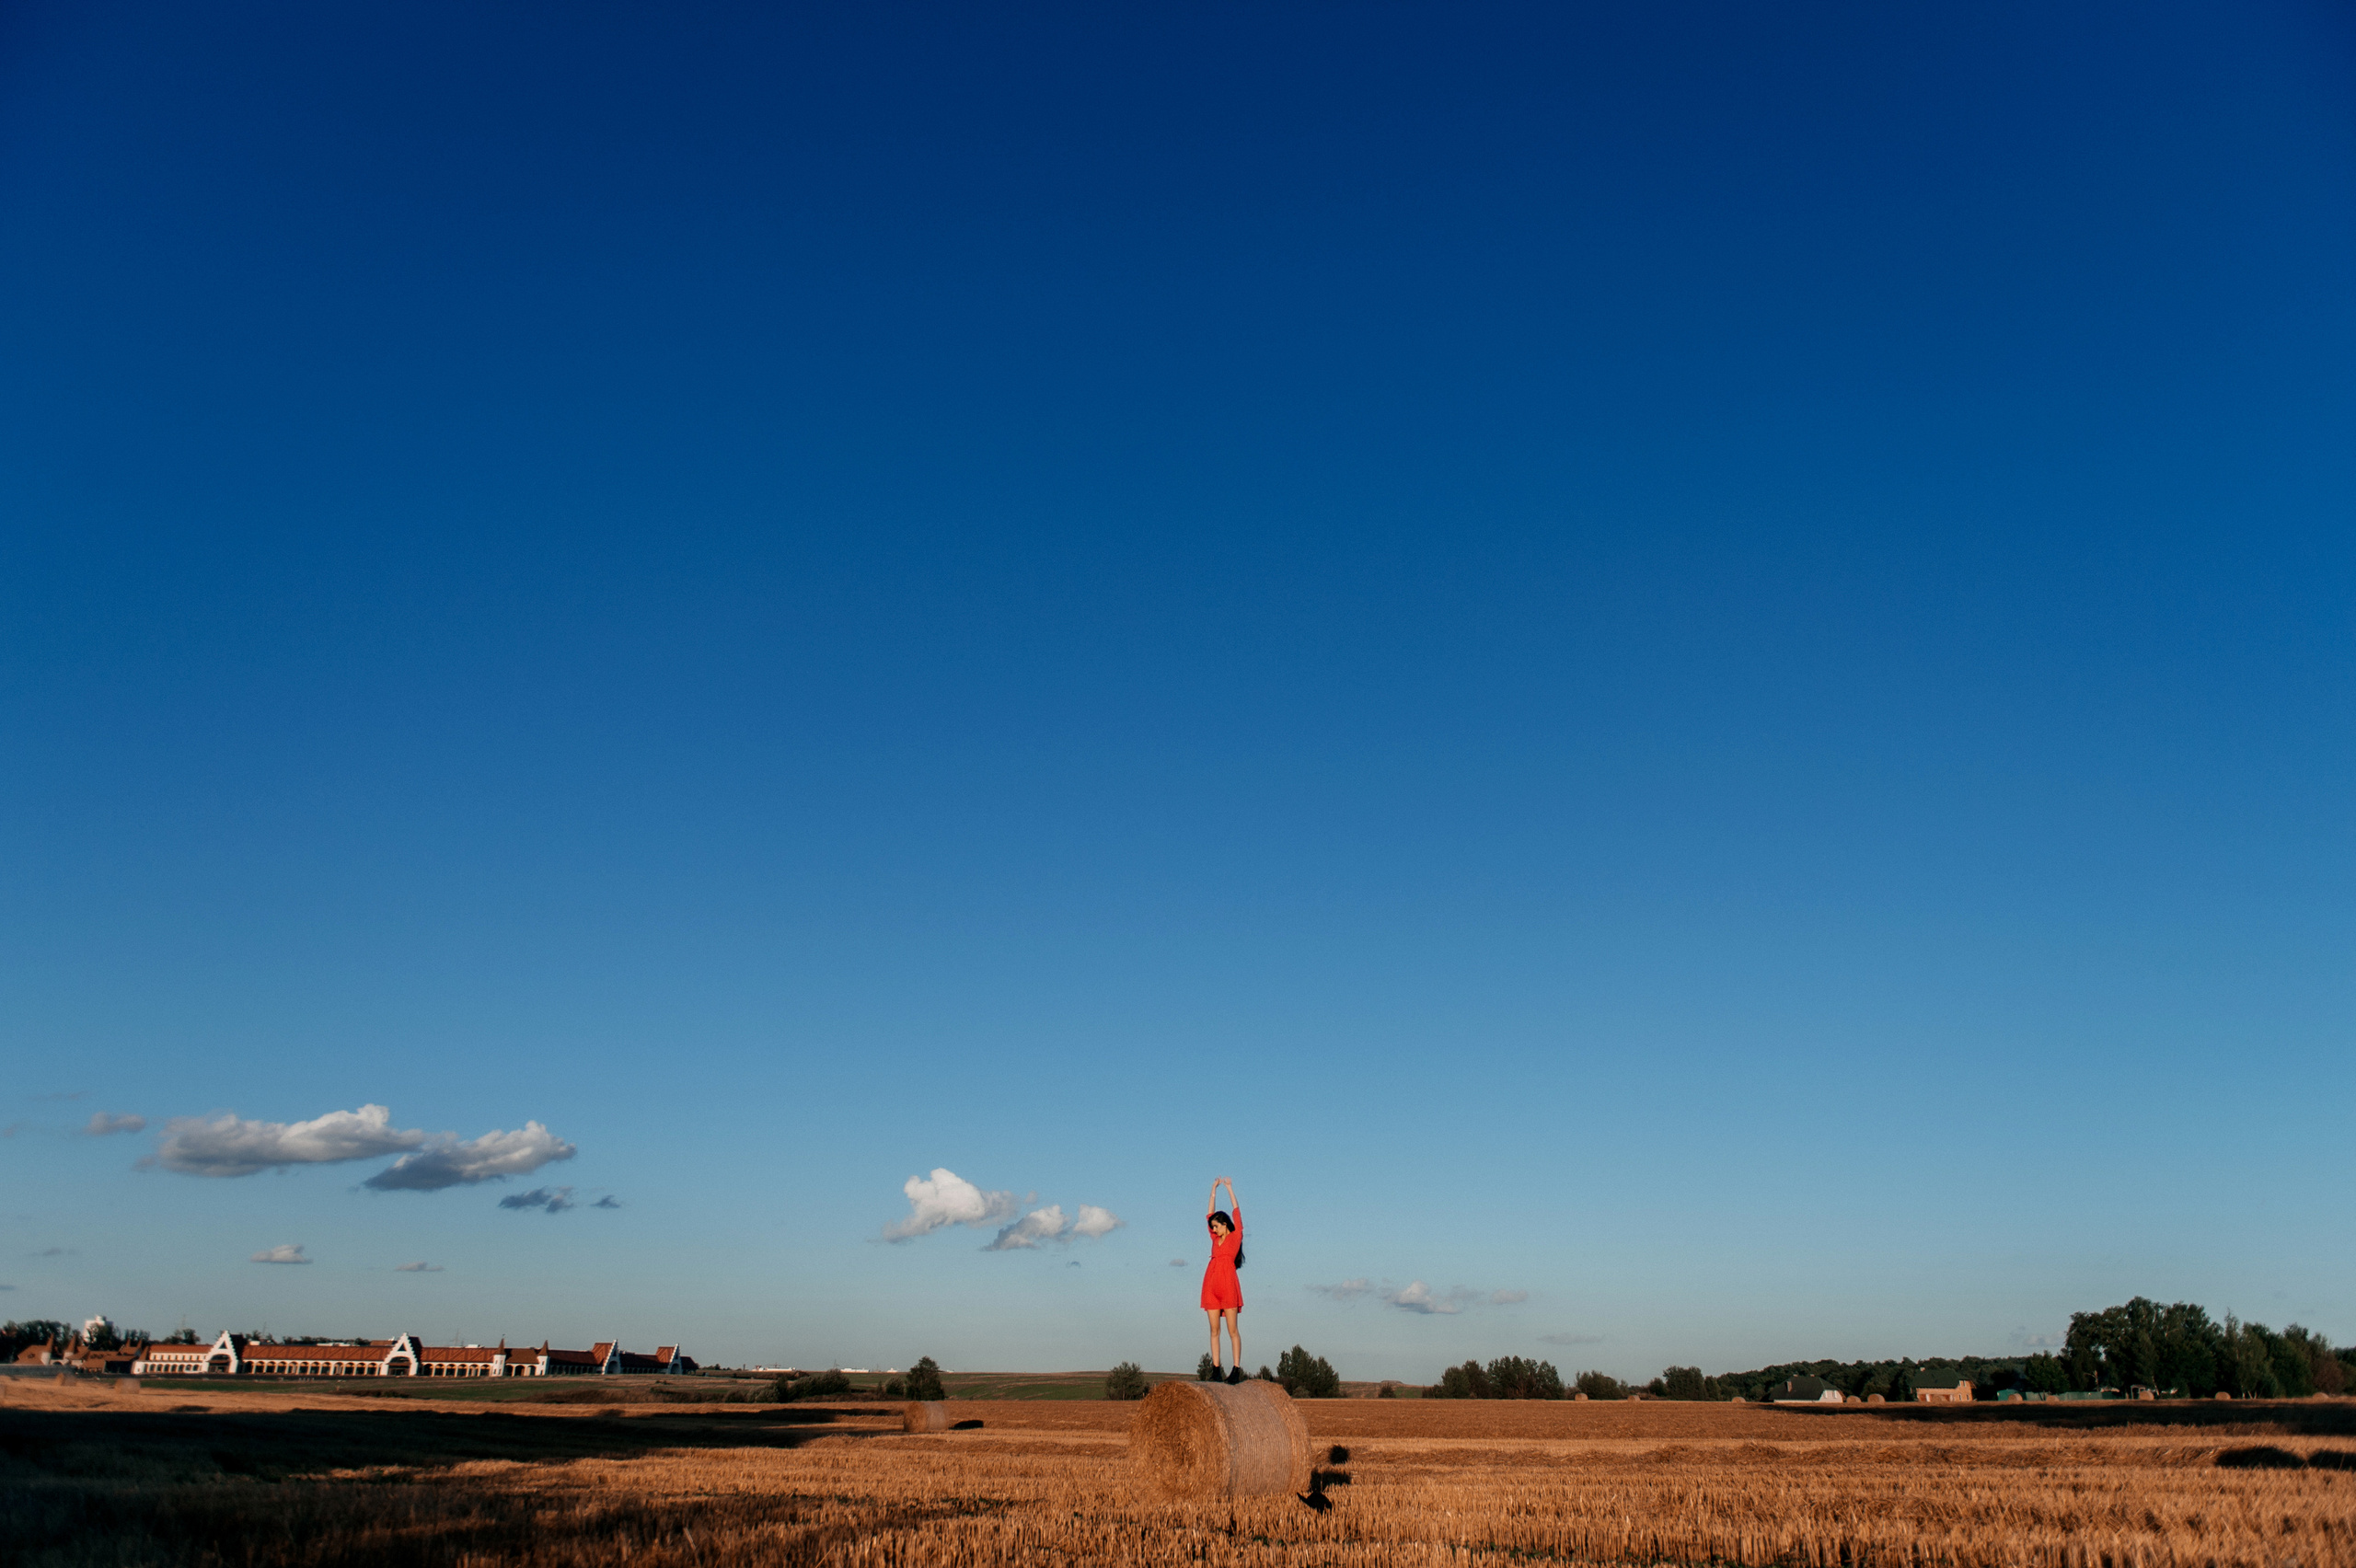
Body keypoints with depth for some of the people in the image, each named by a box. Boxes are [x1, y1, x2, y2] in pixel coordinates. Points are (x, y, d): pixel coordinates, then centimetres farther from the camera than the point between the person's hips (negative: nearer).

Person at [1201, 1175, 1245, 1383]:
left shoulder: (1236, 1236, 6)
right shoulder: (1215, 1239, 19)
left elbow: (1236, 1210, 6)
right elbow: (1209, 1213, 22)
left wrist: (1229, 1188, 12)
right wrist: (1214, 1189, 22)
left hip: (1228, 1283, -6)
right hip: (1211, 1284, 6)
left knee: (1232, 1329, -5)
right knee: (1214, 1330, 4)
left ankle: (1236, 1369, -5)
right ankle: (1215, 1369, 4)